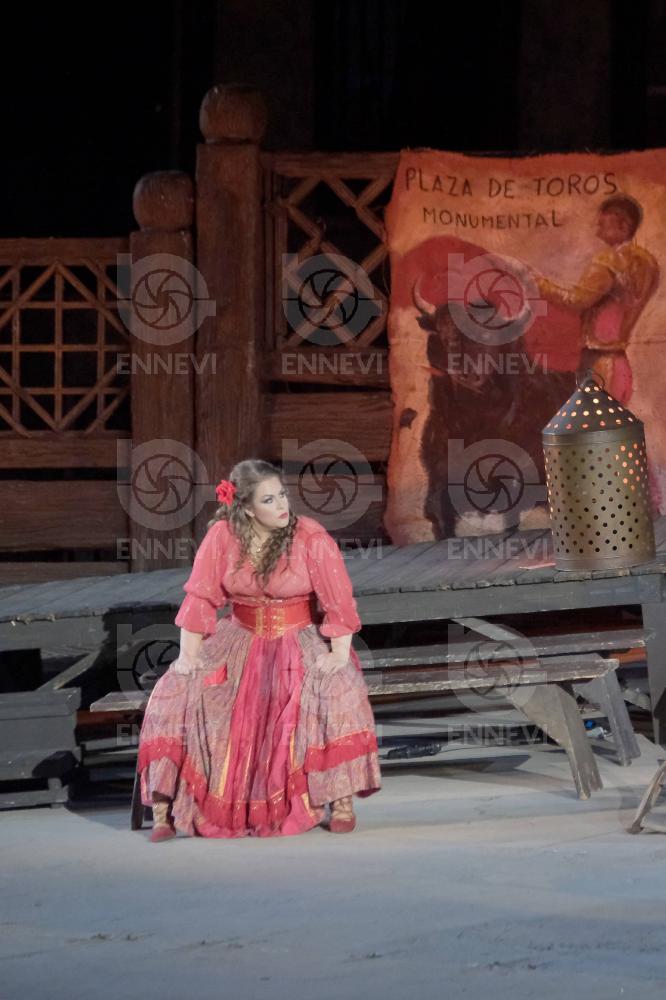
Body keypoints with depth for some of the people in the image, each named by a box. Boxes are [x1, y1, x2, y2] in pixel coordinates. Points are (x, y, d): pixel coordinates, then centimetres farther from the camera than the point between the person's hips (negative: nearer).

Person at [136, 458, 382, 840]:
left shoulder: (312, 539, -13)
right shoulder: (222, 537, -7)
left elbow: (339, 602, -14)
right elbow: (201, 598, -4)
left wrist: (339, 654, -25)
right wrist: (189, 655, -12)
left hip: (299, 638, -2)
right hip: (240, 638, 2)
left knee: (339, 690, -32)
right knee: (178, 691, -18)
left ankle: (342, 800, -23)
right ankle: (166, 806, -14)